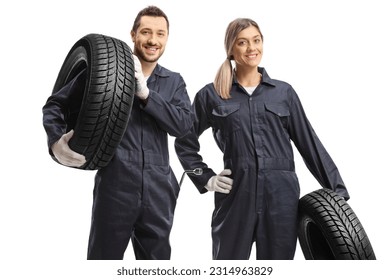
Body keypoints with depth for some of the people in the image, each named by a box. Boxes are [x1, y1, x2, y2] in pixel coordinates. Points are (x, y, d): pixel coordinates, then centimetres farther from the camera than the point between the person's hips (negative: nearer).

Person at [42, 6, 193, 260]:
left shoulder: (174, 82, 10)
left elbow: (184, 124, -6)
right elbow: (55, 104, 2)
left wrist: (145, 93, -16)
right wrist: (56, 140, -17)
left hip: (158, 192, 4)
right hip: (115, 188, -3)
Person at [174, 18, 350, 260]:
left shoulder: (283, 92, 8)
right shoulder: (211, 95, 4)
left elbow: (309, 143, 8)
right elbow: (185, 142, 11)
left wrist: (338, 190, 6)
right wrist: (206, 178, 1)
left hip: (281, 195, 1)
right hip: (235, 196, -1)